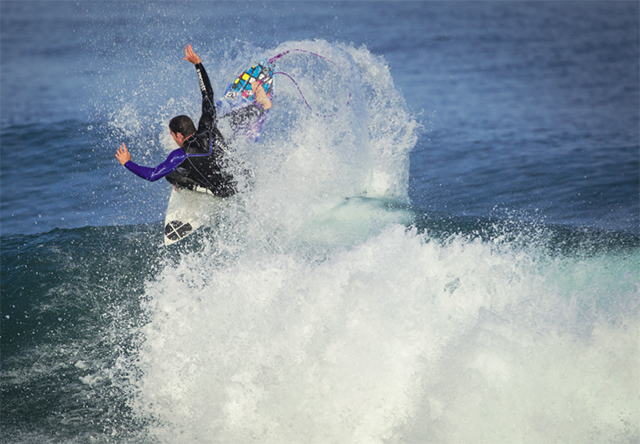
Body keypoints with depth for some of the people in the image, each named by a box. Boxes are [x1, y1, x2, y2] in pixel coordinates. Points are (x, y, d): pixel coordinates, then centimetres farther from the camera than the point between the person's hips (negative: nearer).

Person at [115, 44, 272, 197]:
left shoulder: (181, 156, -24)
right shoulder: (208, 129, -13)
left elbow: (153, 175, -20)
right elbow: (208, 95, 0)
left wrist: (127, 163, -7)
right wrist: (198, 63, 7)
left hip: (224, 194, -4)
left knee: (171, 174, -2)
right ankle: (260, 106, 50)